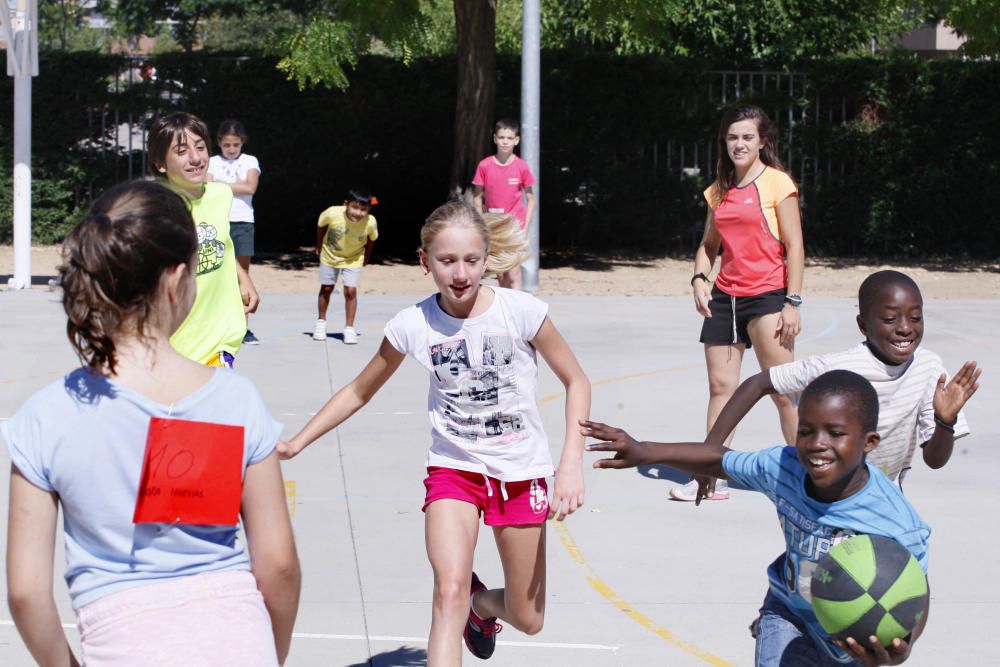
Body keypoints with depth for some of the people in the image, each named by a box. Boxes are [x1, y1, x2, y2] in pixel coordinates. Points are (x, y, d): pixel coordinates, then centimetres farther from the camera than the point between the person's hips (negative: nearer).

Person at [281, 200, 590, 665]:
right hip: (454, 467, 0)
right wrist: (296, 443, -1)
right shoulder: (413, 325, -12)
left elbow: (575, 381, -5)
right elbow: (359, 393, 4)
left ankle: (482, 604, 45)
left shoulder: (521, 312, -17)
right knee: (450, 591, -25)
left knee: (527, 620, 10)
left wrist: (571, 462, -16)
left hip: (520, 471, 0)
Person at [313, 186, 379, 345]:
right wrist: (319, 245, 2)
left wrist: (366, 257, 4)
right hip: (330, 254, 1)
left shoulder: (370, 223, -31)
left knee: (350, 291, -10)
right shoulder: (333, 214, -34)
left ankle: (349, 328, 3)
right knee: (326, 289, 13)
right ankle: (321, 322, 32)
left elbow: (371, 239, -7)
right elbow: (321, 224, -10)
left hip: (353, 259, -1)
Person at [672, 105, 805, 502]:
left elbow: (794, 247, -6)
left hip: (766, 296, -6)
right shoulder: (720, 190, 13)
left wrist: (792, 302, -12)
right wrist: (699, 279, 3)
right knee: (720, 385, 6)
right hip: (724, 297, 6)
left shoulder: (777, 184, -4)